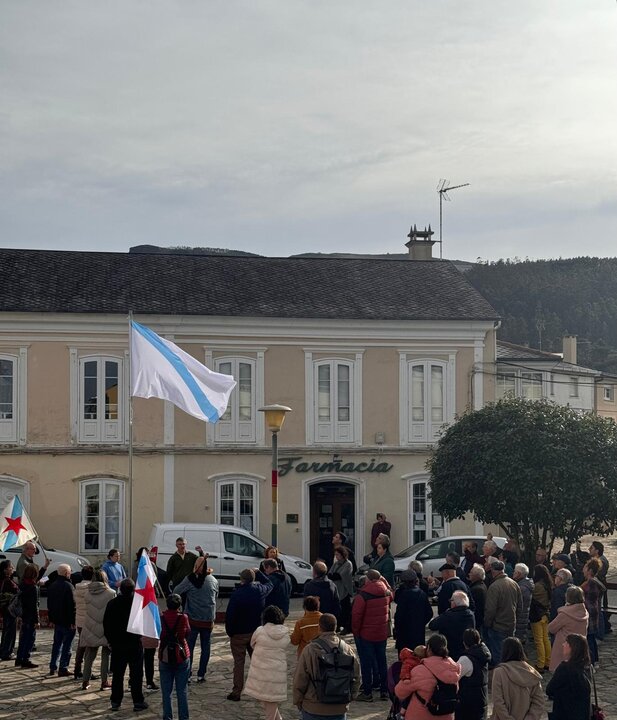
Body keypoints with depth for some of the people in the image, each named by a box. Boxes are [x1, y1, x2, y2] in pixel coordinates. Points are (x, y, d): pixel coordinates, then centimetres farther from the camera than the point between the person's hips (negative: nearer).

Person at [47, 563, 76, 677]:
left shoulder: (52, 586, 10)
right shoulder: (68, 586, -16)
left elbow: (49, 604, 17)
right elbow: (72, 605, -19)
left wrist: (52, 619, 22)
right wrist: (73, 621, -16)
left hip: (56, 620, 8)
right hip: (67, 621, -8)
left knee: (56, 644, 16)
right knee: (66, 645, -3)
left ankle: (53, 668, 18)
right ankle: (63, 669, -4)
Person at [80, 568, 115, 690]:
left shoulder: (87, 593, -3)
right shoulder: (111, 593, -10)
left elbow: (85, 611, 3)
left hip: (90, 630, 2)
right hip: (106, 630, -2)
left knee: (89, 656, 13)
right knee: (105, 656, 8)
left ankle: (85, 681, 13)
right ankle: (104, 682, 8)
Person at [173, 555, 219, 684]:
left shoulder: (190, 579, -11)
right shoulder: (213, 580, 2)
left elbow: (176, 591, -5)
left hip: (193, 619, -3)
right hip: (208, 620, 3)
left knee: (189, 647, 6)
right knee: (205, 647, 12)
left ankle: (187, 675, 5)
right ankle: (201, 674, 13)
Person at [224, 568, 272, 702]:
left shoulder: (236, 594, -19)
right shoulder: (260, 590, -6)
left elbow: (229, 615, -17)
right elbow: (269, 585, 20)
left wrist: (229, 631, -4)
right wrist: (258, 573, 24)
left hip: (239, 634, -4)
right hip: (256, 632, 4)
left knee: (239, 663, 4)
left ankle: (236, 692, 5)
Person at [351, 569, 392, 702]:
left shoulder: (363, 595, -19)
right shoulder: (386, 592, -1)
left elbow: (356, 615, -18)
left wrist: (355, 631, -5)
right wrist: (383, 581, 18)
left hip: (366, 634, -5)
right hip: (382, 634, 6)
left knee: (366, 662, 2)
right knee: (381, 661, 15)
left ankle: (367, 693, 5)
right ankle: (384, 690, 20)